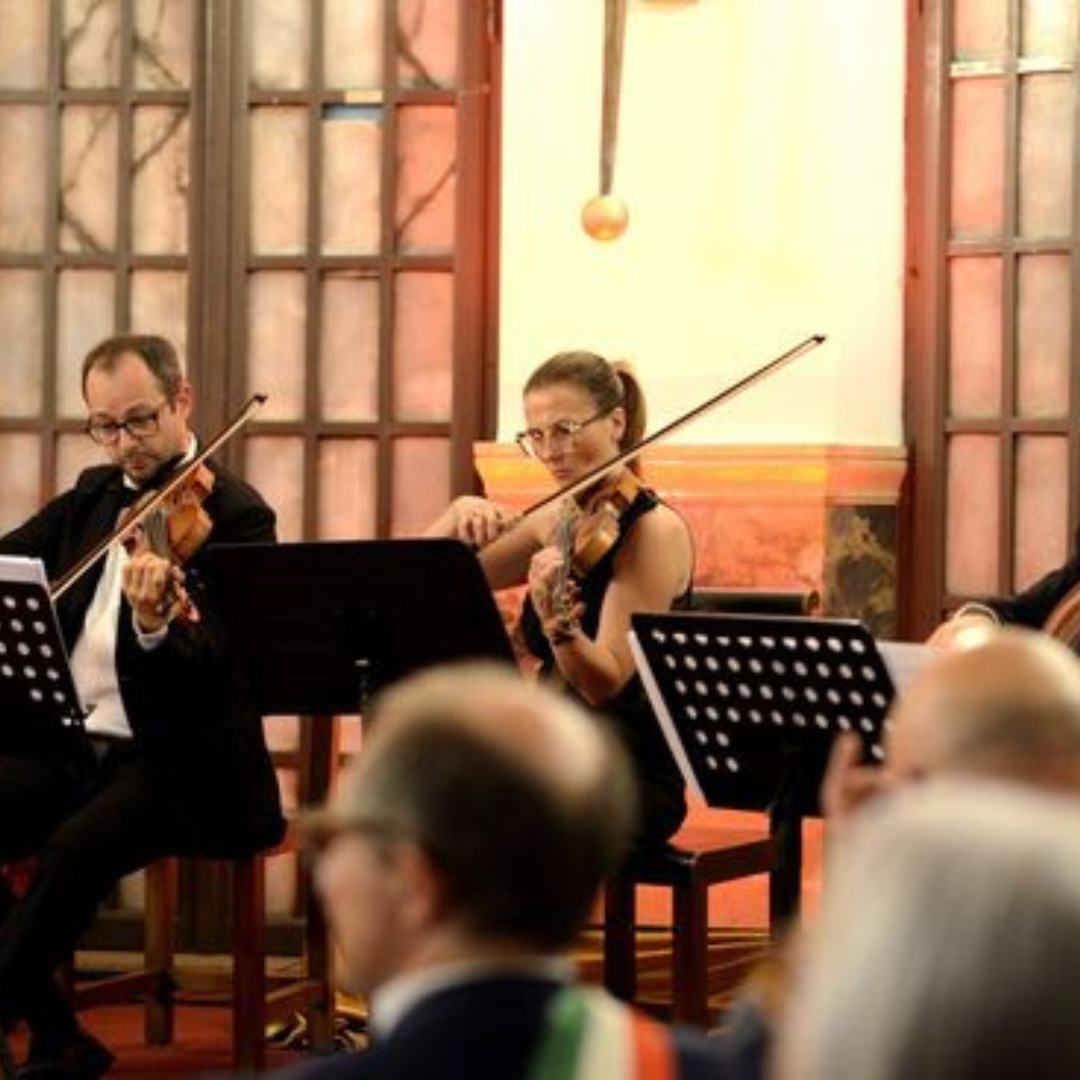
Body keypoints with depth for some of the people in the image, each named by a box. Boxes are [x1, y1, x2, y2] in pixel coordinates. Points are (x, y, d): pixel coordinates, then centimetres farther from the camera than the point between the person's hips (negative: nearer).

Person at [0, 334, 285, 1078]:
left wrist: (156, 626, -40)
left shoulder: (235, 515, -6)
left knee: (72, 851, -34)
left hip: (174, 765, -7)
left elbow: (216, 661, -18)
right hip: (65, 744, 7)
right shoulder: (94, 496, 15)